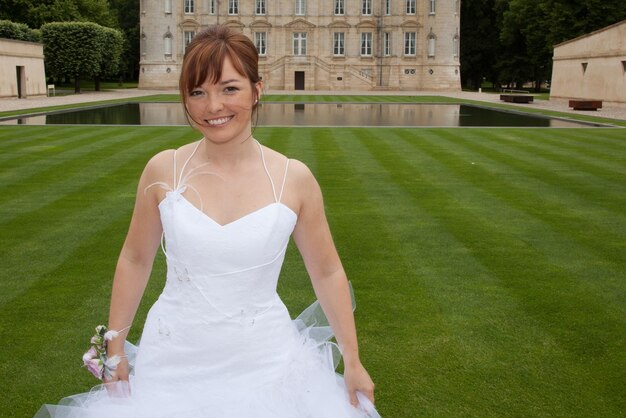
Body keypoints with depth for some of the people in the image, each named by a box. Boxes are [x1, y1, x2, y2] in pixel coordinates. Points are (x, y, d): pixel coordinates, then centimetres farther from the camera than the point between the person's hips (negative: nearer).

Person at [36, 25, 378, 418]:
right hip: (174, 367, 1)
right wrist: (115, 347, 8)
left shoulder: (294, 179, -10)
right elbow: (135, 261, 4)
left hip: (265, 366, 0)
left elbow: (327, 272, -1)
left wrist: (353, 360, 3)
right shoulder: (163, 171, -8)